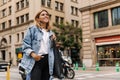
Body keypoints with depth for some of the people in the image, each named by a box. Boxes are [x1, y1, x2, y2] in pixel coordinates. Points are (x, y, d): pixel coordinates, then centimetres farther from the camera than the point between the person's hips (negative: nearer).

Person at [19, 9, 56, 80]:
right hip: (35, 60, -5)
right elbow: (25, 45, -4)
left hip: (47, 60, 6)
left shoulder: (50, 32, 19)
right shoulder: (32, 29, 3)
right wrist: (32, 54, -20)